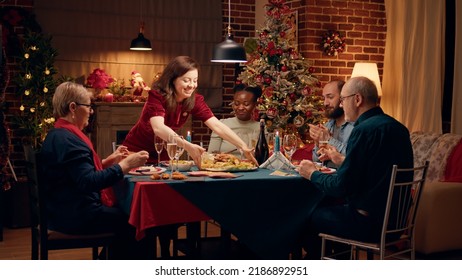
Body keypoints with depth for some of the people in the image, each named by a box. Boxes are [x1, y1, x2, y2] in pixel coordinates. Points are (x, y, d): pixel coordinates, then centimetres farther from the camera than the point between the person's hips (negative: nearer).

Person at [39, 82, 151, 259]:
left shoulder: (59, 135, 14)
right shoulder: (66, 139, -20)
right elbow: (89, 182, -28)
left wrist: (110, 160, 13)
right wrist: (126, 165, -24)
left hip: (68, 210, 11)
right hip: (75, 216, -11)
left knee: (125, 215, 16)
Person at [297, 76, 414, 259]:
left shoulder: (365, 130, -20)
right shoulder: (397, 127, 7)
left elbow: (341, 187, -20)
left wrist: (312, 174, -3)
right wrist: (342, 161, 21)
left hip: (370, 224, -9)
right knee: (326, 207, 24)